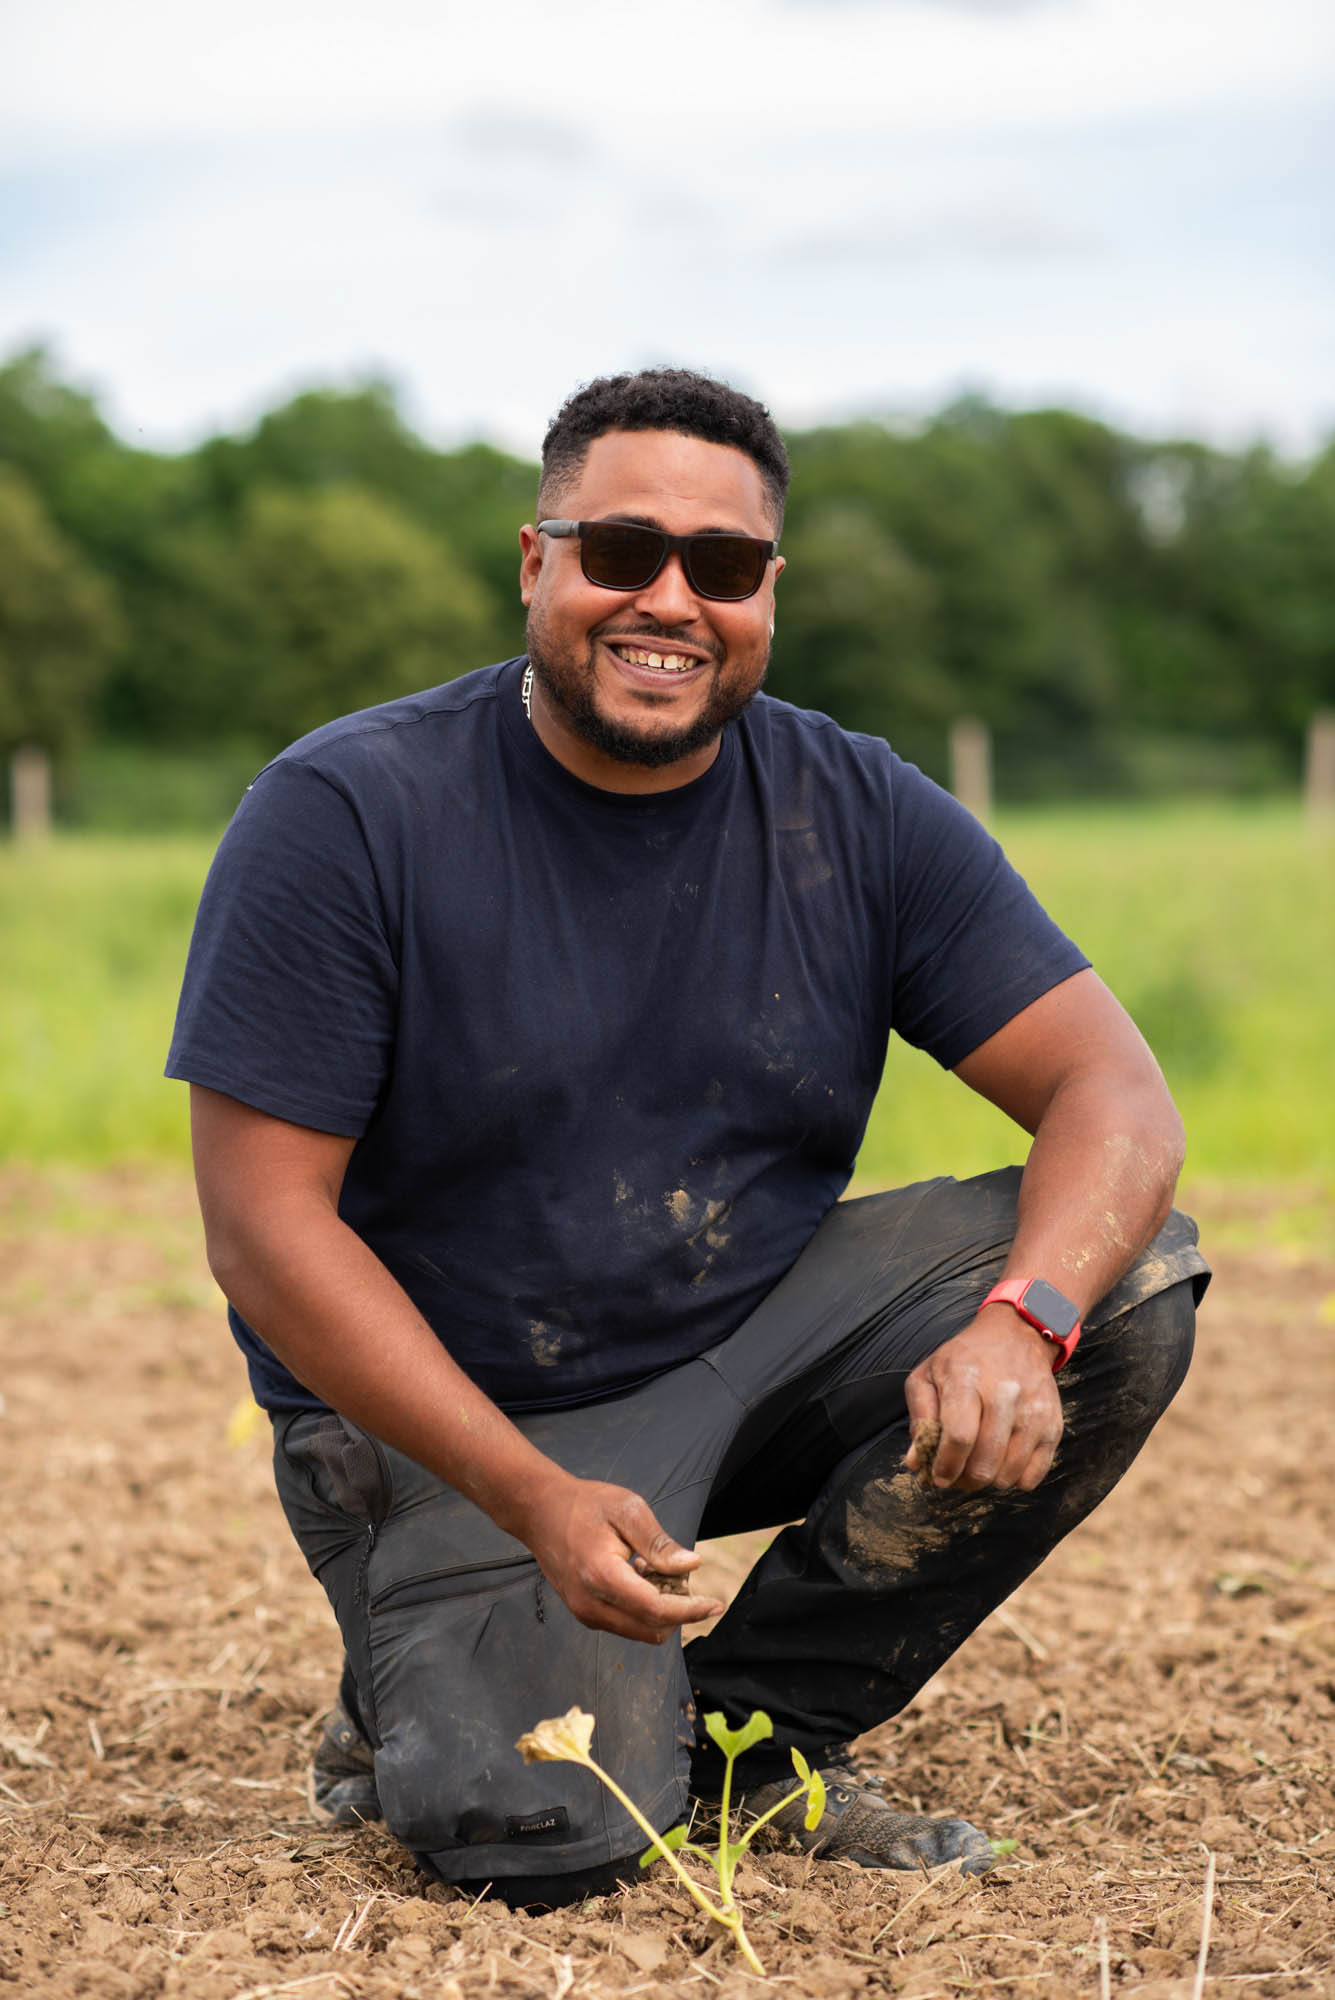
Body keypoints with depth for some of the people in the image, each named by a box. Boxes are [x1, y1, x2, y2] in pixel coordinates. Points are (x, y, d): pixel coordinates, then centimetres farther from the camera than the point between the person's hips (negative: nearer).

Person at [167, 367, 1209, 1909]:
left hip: (757, 1343, 5)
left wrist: (1023, 1318, -32)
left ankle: (759, 1721, -3)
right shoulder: (342, 815, -14)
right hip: (450, 1415, -4)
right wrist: (535, 1498, -25)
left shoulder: (858, 815, -4)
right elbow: (263, 1230, -17)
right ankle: (426, 1701, 12)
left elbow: (1116, 1097, -9)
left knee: (1128, 1278, -16)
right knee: (557, 1834, -27)